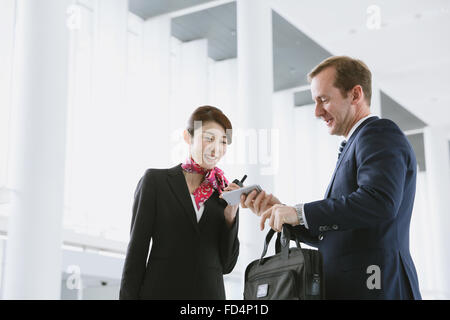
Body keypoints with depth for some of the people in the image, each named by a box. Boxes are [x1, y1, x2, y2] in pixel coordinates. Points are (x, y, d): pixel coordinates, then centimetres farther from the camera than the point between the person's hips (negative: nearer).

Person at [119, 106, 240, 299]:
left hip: (211, 292, 2)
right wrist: (128, 295, -5)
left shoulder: (225, 194, 9)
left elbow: (226, 265, 7)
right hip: (160, 291, -2)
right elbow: (136, 250, 1)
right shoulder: (155, 181, 3)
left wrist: (230, 216, -5)